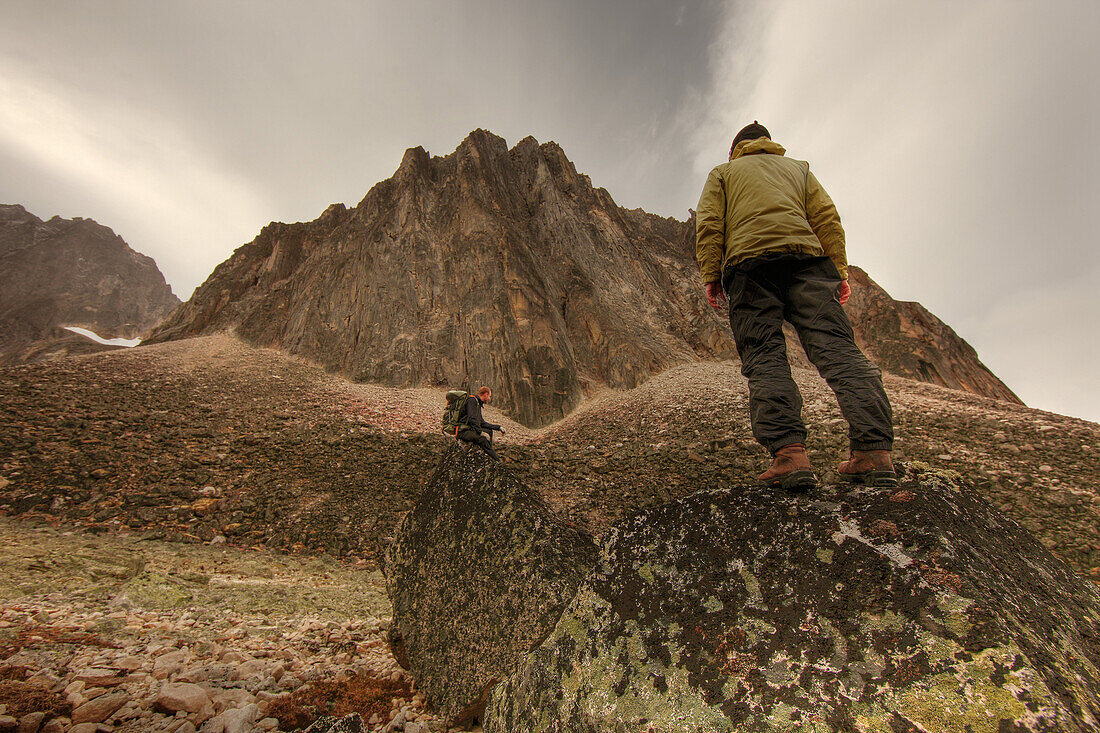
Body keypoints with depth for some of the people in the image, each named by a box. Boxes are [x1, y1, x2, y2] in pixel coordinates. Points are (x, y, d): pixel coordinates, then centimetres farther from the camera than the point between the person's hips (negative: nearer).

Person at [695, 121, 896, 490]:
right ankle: (875, 450, -18)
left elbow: (709, 225, 9)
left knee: (764, 358, -12)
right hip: (806, 256, 3)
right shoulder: (798, 168, 33)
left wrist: (710, 274, 3)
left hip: (748, 260, -2)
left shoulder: (722, 173, 28)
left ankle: (788, 452, -27)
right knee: (835, 346, -8)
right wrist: (838, 271, 13)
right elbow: (827, 218, 18)